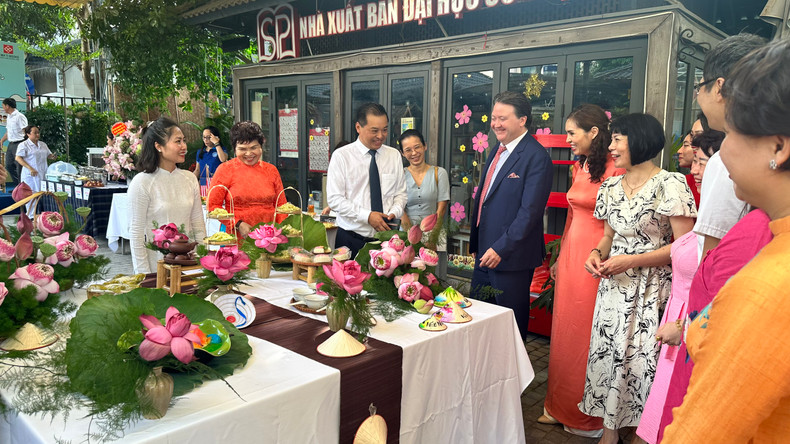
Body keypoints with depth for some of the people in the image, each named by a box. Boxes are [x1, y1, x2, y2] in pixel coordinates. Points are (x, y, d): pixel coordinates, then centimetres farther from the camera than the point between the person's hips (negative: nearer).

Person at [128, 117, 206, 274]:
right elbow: (136, 234, -9)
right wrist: (145, 278, -11)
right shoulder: (142, 182, -10)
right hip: (158, 265, -4)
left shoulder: (189, 178, 3)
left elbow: (198, 226, 8)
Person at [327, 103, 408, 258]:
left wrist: (394, 213, -10)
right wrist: (367, 216, -18)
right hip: (351, 238, -3)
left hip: (385, 235, 3)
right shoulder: (341, 156, -5)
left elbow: (401, 193, 11)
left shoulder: (394, 155, 8)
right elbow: (334, 199, -10)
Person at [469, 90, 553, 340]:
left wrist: (501, 248, -21)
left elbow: (530, 211, -20)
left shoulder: (536, 157, -15)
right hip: (485, 253, 8)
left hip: (512, 257, -8)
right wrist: (475, 244, 16)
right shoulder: (498, 149, 12)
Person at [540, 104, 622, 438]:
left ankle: (588, 416, 23)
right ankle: (562, 407, 31)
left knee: (586, 335, 3)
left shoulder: (614, 170, -14)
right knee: (564, 331, 14)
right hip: (571, 254, 8)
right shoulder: (579, 167, 12)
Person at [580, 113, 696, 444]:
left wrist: (631, 261, -19)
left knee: (643, 361, -2)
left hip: (651, 291, -6)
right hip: (614, 287, 6)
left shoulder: (670, 184, -11)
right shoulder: (611, 187, 9)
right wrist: (598, 253, -3)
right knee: (607, 355, 9)